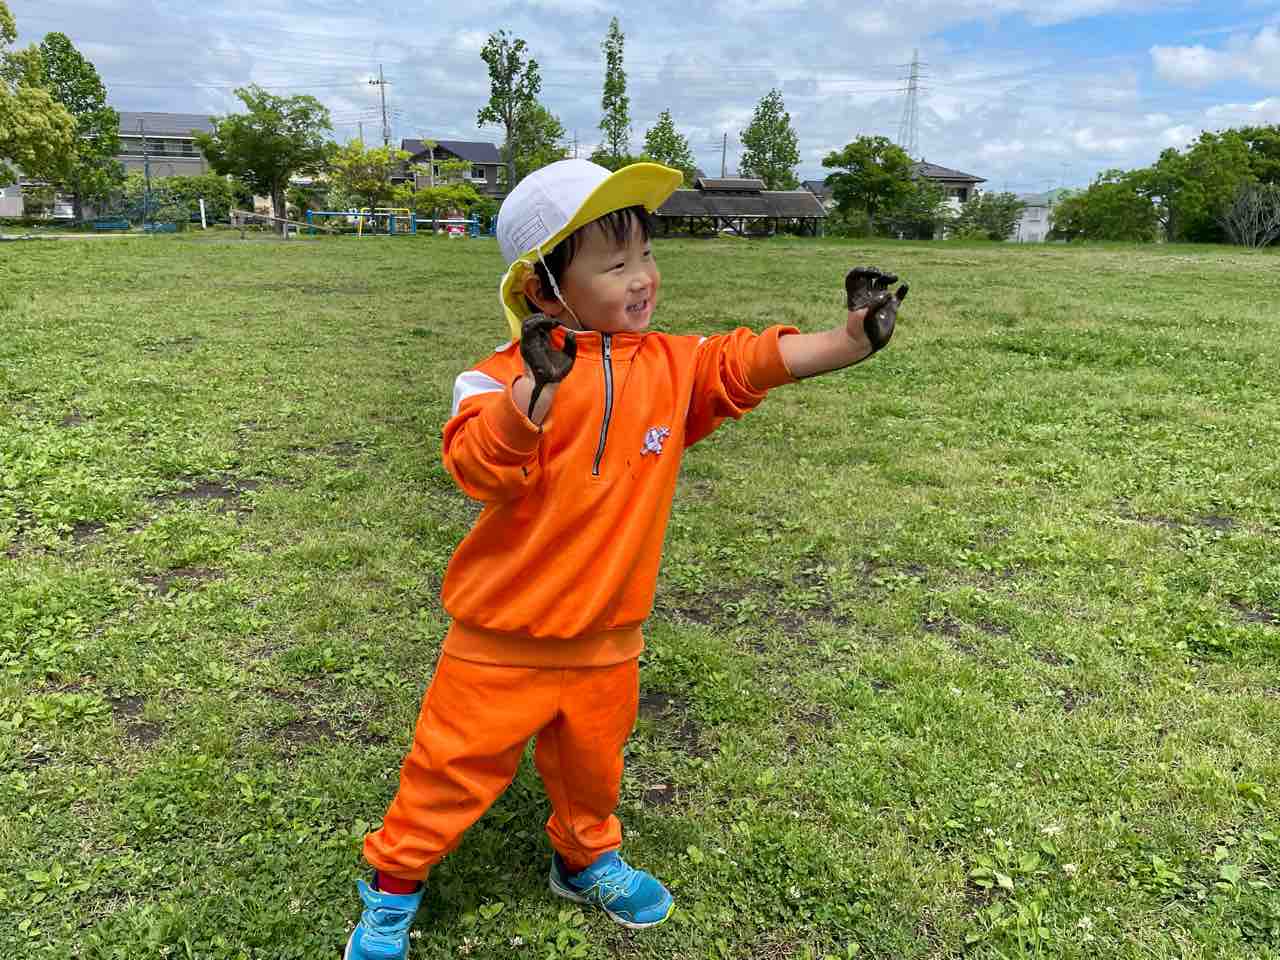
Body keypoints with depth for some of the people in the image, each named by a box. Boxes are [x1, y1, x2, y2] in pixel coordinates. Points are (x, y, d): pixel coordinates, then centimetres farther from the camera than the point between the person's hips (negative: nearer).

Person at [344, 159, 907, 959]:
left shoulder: (670, 364, -2)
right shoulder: (511, 374, -19)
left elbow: (749, 363, -3)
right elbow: (479, 469, -32)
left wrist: (851, 340, -16)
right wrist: (535, 392, -49)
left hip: (607, 639, 5)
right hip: (503, 638, -4)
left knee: (592, 766, 26)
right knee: (454, 771, 12)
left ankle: (588, 860, 55)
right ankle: (395, 885, 38)